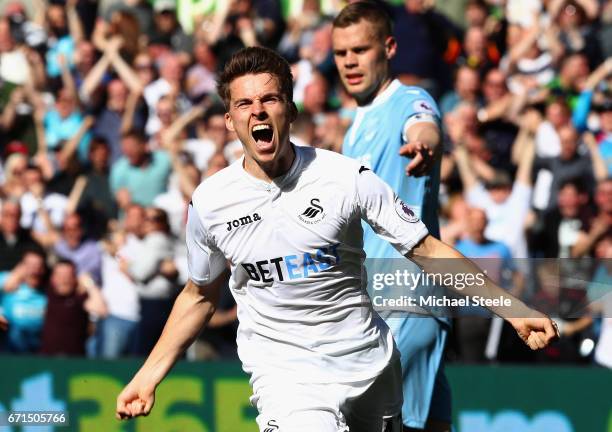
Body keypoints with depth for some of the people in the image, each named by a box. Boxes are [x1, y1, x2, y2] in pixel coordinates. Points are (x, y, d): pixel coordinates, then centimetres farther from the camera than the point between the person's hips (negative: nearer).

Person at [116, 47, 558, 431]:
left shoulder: (347, 177, -8)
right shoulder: (209, 203, -4)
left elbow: (427, 250, -4)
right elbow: (200, 295, 12)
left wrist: (513, 309, -9)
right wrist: (149, 375, 9)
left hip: (372, 366, 1)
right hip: (284, 372, -1)